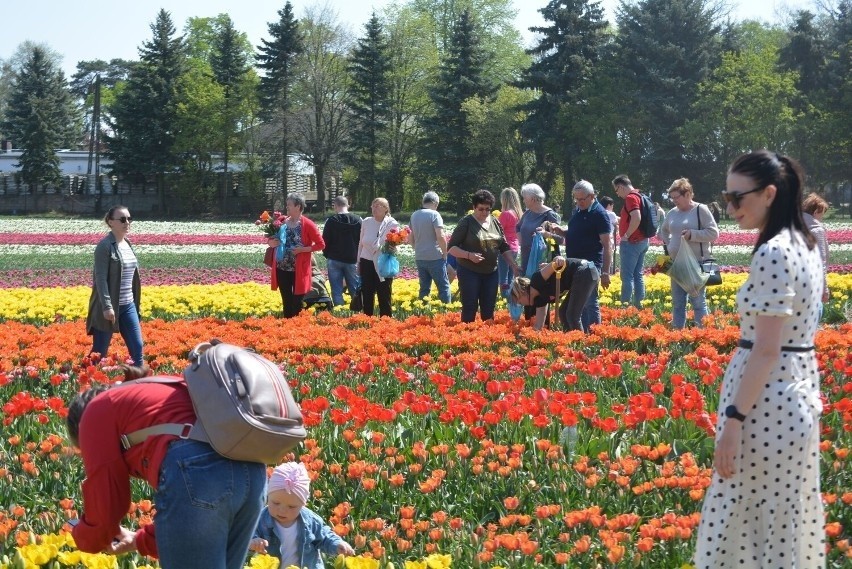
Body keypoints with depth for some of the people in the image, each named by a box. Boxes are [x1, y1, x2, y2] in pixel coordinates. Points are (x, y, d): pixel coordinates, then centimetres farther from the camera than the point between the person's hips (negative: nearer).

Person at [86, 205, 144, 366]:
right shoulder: (105, 246, -12)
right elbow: (101, 278, -18)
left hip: (128, 306, 7)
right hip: (109, 307, -7)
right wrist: (107, 307, -25)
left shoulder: (127, 244, 12)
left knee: (137, 348, 4)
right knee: (99, 353, 1)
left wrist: (136, 305, 17)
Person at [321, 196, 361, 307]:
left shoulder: (331, 221, -8)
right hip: (352, 260, 2)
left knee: (337, 291, 1)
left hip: (334, 260, -2)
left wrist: (327, 255, 11)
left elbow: (325, 241, -4)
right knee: (355, 289, 9)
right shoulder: (357, 220, -1)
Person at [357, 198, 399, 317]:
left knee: (384, 298, 1)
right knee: (367, 297, 7)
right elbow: (361, 243, 13)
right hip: (367, 264, 3)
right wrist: (359, 262, 14)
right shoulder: (366, 222, 5)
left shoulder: (392, 224, -6)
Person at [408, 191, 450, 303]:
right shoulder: (434, 214, -11)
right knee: (443, 286, 0)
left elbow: (410, 238, 15)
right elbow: (440, 236, -19)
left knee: (424, 288, 13)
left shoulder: (414, 215, 9)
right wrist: (445, 253, -7)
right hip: (435, 257, -6)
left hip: (419, 258, 6)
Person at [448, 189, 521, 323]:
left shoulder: (495, 222, 8)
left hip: (491, 273, 5)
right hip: (470, 272, -5)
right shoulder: (466, 222, -8)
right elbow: (452, 247, -8)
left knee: (488, 309, 10)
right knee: (470, 309, -4)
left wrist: (514, 265, 1)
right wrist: (469, 255, -23)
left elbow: (504, 247, 13)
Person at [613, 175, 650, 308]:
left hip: (631, 242, -10)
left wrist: (627, 235, -21)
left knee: (627, 276, -7)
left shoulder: (630, 198, -16)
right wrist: (621, 220, 18)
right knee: (638, 274, 13)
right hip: (643, 241, 10)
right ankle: (639, 303, 15)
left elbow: (637, 218, -29)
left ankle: (625, 304, -8)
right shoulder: (639, 195, 14)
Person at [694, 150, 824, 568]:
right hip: (799, 393, 10)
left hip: (765, 402, -10)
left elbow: (766, 349, -22)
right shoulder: (805, 244, 10)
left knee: (751, 522, -2)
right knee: (791, 518, 16)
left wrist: (732, 421, -20)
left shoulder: (773, 253, -20)